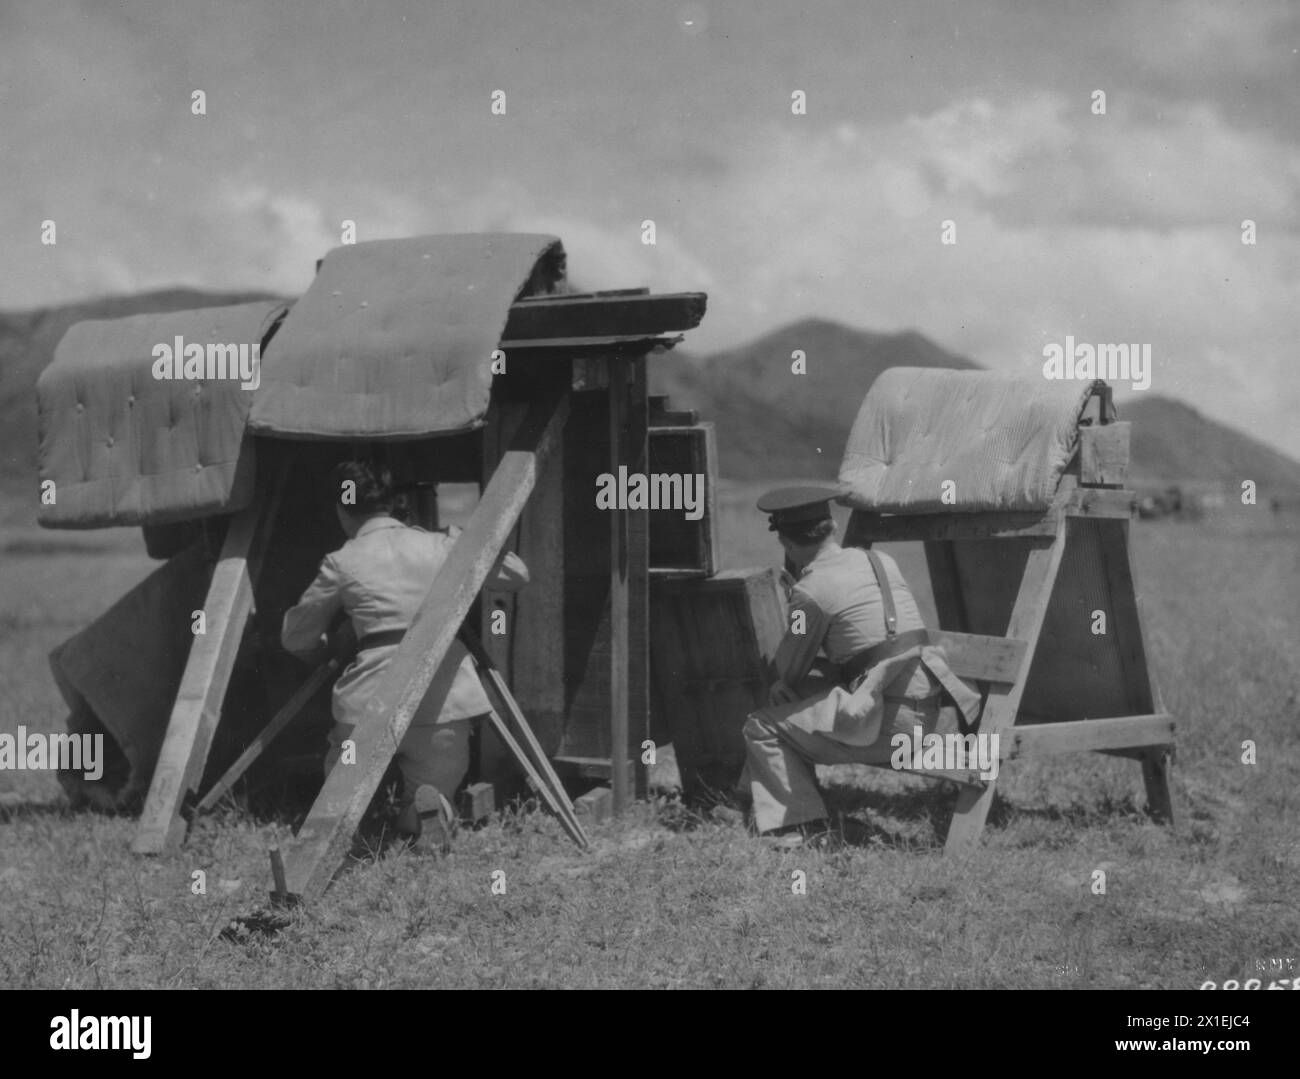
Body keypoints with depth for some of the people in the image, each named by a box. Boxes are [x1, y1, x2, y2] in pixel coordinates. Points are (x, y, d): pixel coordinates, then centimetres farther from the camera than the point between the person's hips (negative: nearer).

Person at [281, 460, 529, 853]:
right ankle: (427, 809, -18)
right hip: (445, 699, 2)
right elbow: (517, 574, 23)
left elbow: (295, 638, 17)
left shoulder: (343, 563, 5)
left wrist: (327, 650, 39)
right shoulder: (440, 546, 10)